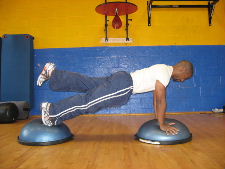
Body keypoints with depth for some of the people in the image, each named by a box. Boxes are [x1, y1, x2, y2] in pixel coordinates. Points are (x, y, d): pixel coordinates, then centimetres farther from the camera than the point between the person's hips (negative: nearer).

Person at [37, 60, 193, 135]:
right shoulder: (165, 74, -15)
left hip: (122, 80, 9)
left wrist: (159, 117, 24)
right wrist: (162, 124, -8)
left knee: (85, 84, 10)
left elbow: (157, 97, 23)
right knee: (89, 101, -7)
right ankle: (52, 110, 0)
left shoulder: (164, 69, 17)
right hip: (123, 87, -9)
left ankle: (52, 72, 16)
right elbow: (161, 100, -16)